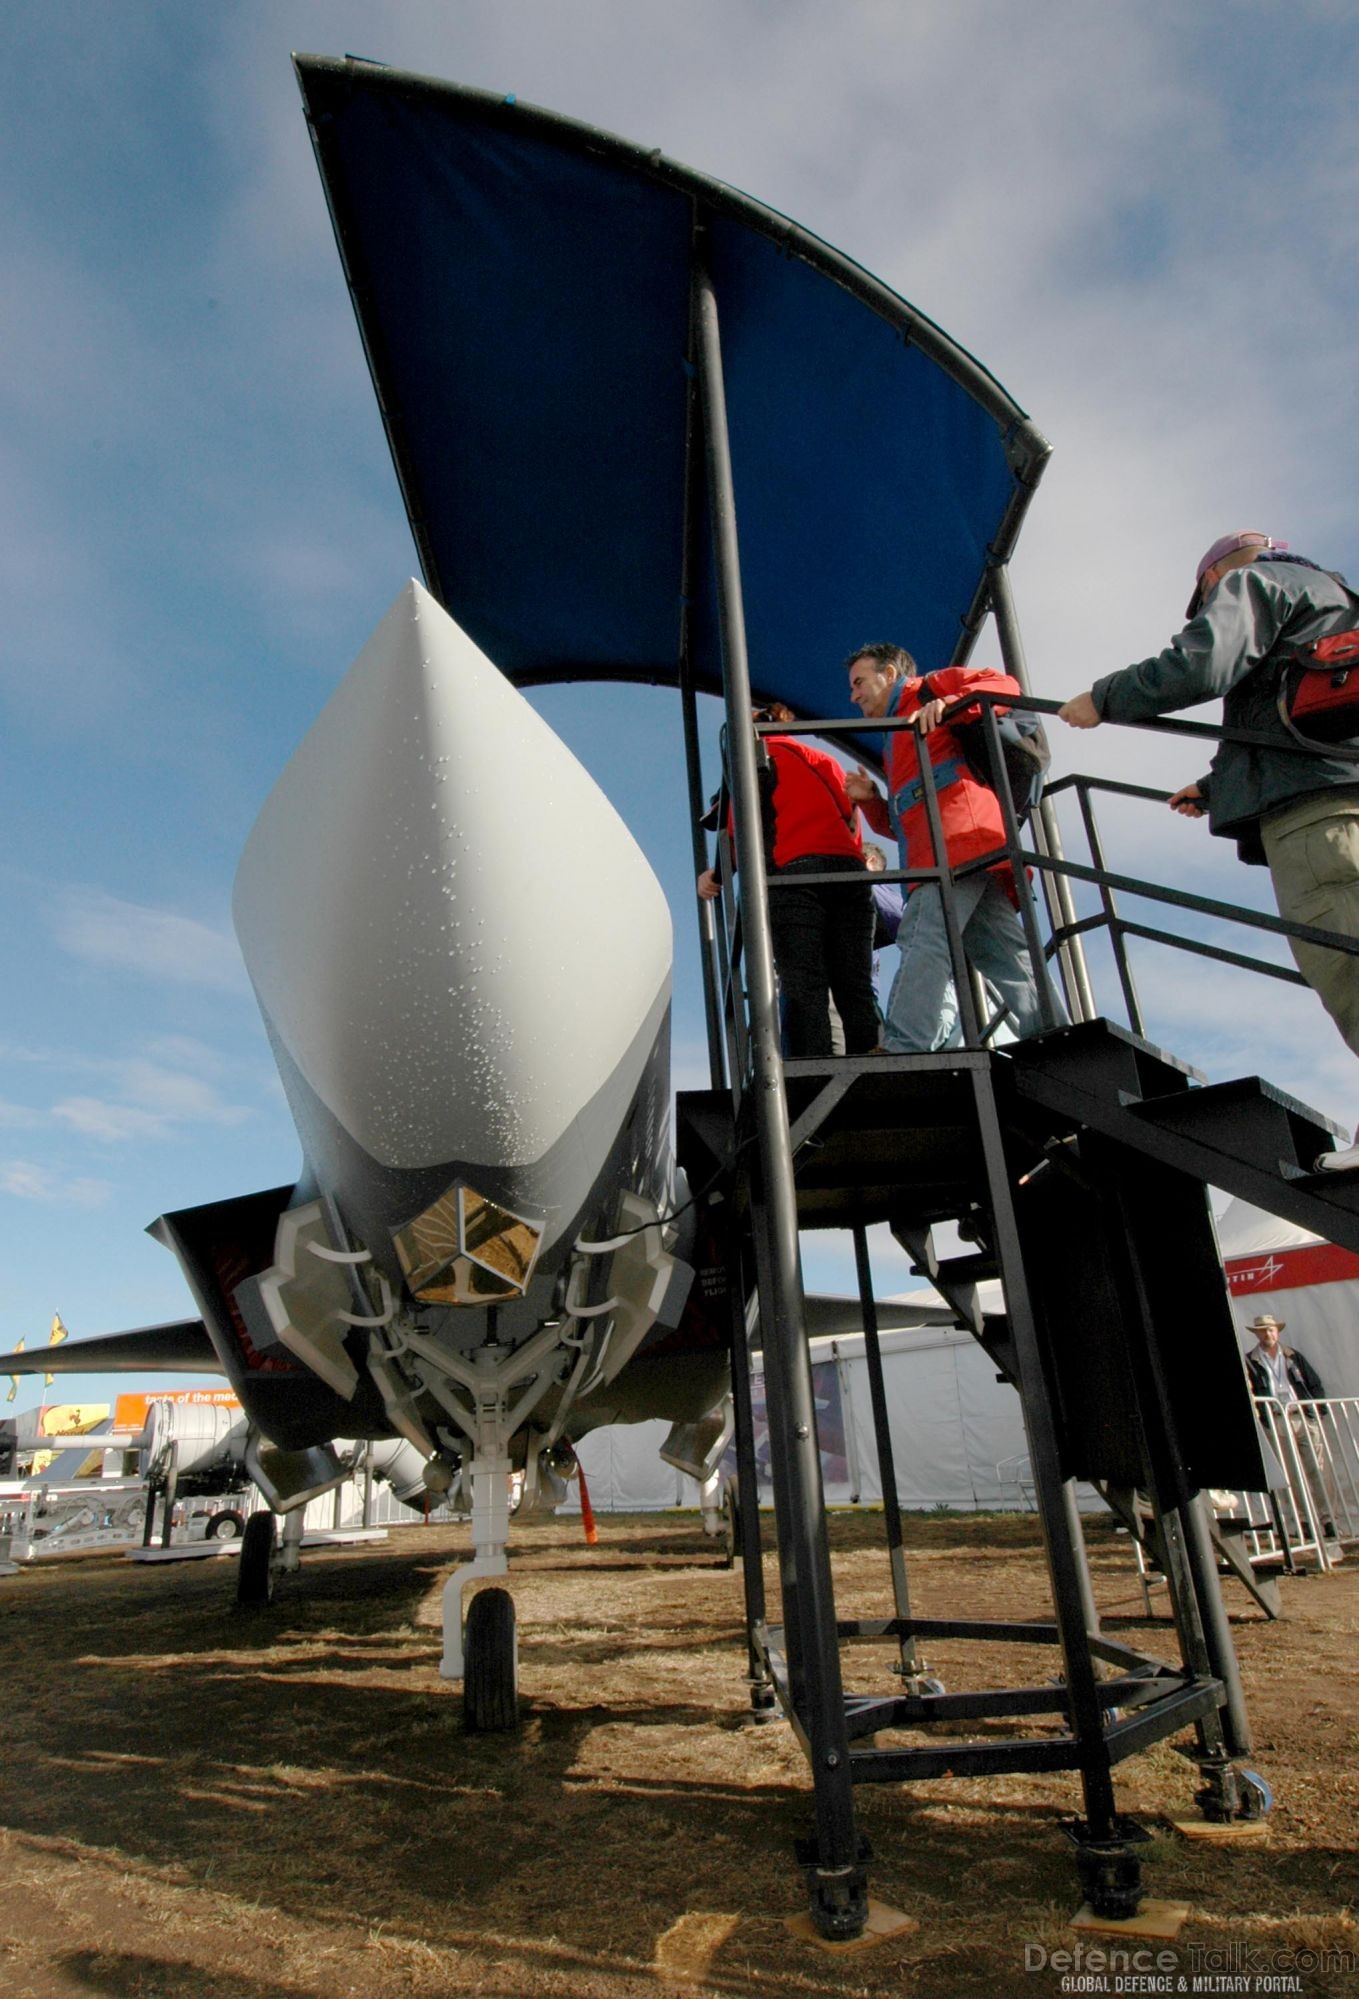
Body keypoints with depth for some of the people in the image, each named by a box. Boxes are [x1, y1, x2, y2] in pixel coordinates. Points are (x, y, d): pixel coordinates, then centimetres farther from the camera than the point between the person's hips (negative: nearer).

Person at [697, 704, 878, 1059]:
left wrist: (717, 873, 9)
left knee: (803, 990, -13)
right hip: (850, 870, 5)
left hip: (796, 872, -5)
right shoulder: (823, 759, 34)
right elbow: (850, 816, 23)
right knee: (856, 991, -1)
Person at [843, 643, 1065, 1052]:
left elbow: (1004, 685, 3)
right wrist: (870, 799, 18)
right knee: (1007, 959, -1)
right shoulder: (897, 736, 40)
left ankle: (900, 1056, -33)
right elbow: (903, 825, 33)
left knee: (924, 942, -23)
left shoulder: (929, 688, 19)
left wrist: (947, 704, -10)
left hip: (960, 834, -9)